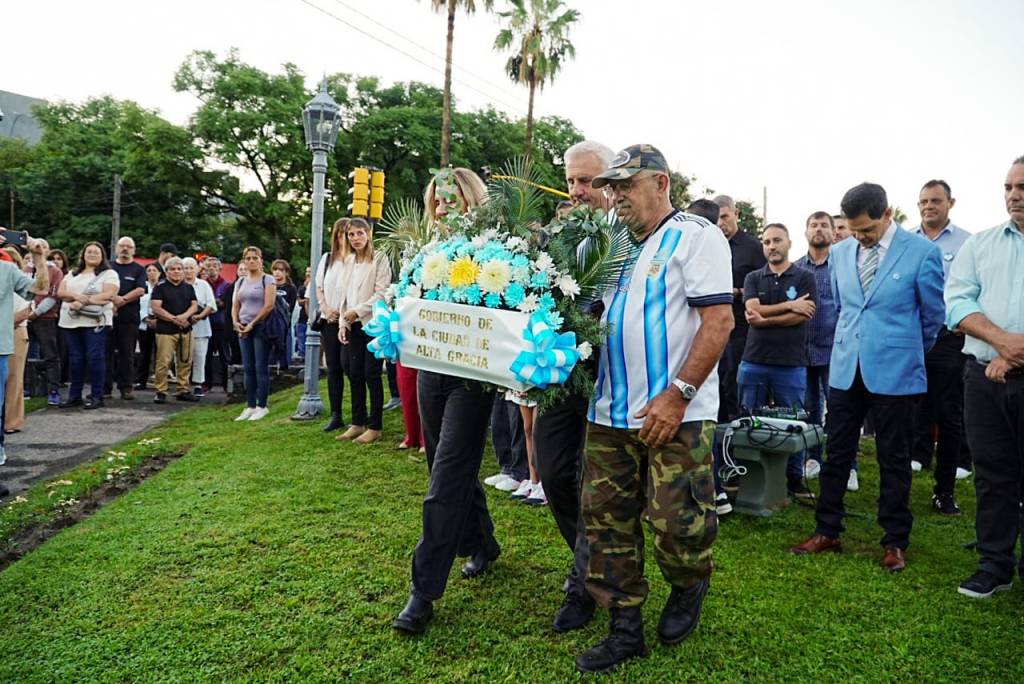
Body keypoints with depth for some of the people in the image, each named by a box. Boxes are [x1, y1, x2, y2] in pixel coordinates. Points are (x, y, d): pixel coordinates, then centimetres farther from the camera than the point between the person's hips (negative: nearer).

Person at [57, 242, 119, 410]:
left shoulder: (109, 274, 2)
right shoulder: (72, 274, 20)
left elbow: (108, 295, -12)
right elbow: (61, 292, 9)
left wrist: (83, 302, -17)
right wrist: (76, 296, -13)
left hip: (95, 321, -5)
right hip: (71, 322, 5)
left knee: (95, 358, -7)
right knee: (75, 359, 8)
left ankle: (97, 396, -1)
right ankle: (74, 395, 15)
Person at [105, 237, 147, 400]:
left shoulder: (139, 270, 9)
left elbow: (140, 290, -5)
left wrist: (122, 299, -13)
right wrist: (111, 302, -12)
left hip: (129, 318, -1)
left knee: (127, 354, 1)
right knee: (106, 352, 3)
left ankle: (125, 388, 5)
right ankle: (105, 387, 8)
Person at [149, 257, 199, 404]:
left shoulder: (188, 287, 15)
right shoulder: (160, 287, 1)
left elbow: (194, 305, 8)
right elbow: (155, 308, -8)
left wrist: (184, 316, -12)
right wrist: (174, 319, -12)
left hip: (186, 330, 5)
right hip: (166, 330, -4)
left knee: (185, 361, 7)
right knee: (163, 362, -7)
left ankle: (183, 390, 16)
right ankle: (160, 392, 0)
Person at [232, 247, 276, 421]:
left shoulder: (267, 280, -3)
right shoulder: (241, 281, 16)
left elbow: (269, 305, -11)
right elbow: (236, 306, 17)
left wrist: (252, 324, -12)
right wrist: (235, 322, -2)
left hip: (261, 327, -6)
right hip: (244, 329, 6)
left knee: (261, 368, -4)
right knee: (248, 368, 7)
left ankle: (261, 406, 2)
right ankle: (250, 406, 12)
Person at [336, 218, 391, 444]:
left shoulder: (379, 258, -4)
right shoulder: (349, 260, 14)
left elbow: (381, 293, -11)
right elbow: (345, 294, 15)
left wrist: (357, 311, -11)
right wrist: (343, 322, 7)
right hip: (353, 325, 6)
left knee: (371, 374, -3)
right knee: (354, 374, 7)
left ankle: (375, 427, 5)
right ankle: (358, 423, 17)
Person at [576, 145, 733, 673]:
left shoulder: (694, 235, -6)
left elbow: (719, 321, -14)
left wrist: (677, 395, -20)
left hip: (674, 415, -7)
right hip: (610, 412, 7)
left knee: (676, 522, -1)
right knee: (606, 520, 8)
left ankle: (689, 589, 32)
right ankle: (625, 627, 23)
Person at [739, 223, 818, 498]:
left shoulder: (805, 278, 4)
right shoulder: (753, 278, 10)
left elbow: (803, 316, -9)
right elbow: (752, 311, -5)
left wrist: (764, 319, -9)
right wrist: (789, 305, -11)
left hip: (791, 364, -2)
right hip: (753, 362, 2)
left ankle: (795, 478, 18)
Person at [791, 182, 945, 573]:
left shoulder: (921, 252, -8)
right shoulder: (841, 253, 5)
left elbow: (933, 314, 4)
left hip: (894, 372, -4)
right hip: (845, 369, 4)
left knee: (893, 459, 8)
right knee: (836, 453, 9)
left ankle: (895, 543, 21)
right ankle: (827, 533, 20)